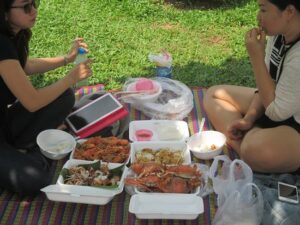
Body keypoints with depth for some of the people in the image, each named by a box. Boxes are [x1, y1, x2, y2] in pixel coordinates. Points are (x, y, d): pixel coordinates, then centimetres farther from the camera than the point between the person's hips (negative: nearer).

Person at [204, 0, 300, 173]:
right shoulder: (278, 34, -4)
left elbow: (277, 112, -24)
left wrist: (256, 57, -23)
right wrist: (248, 118, -9)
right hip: (277, 108, 10)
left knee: (256, 151, -39)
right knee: (214, 94, 8)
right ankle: (244, 142, -9)